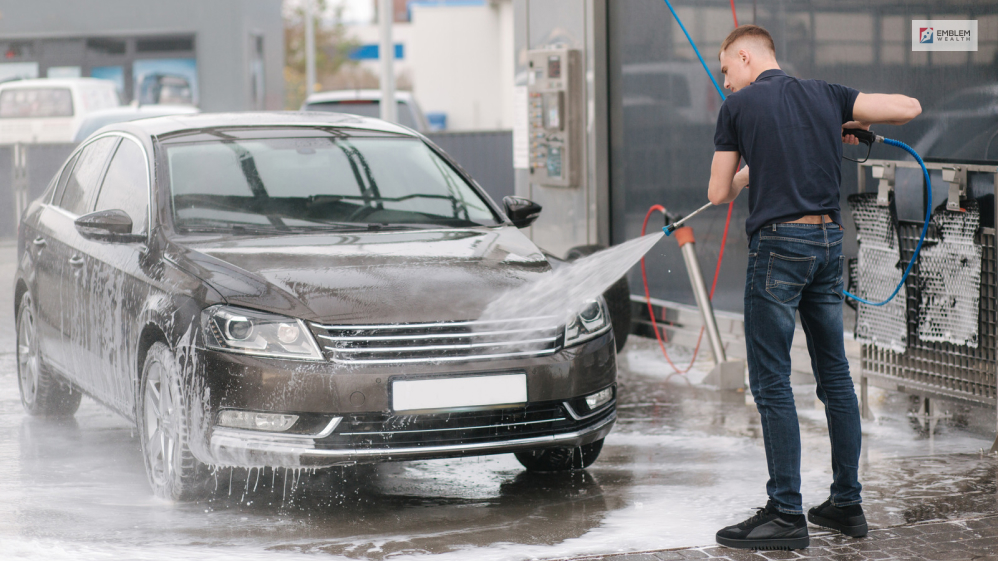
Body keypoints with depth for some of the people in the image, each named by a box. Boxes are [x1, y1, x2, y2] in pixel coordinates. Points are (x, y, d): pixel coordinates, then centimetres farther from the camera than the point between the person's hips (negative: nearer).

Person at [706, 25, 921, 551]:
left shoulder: (738, 105, -2)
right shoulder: (826, 94, 10)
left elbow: (718, 194, 2)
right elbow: (910, 106, 8)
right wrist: (853, 123, 23)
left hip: (779, 242, -6)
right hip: (830, 239, 6)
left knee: (771, 383, -3)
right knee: (835, 375, 14)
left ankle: (786, 516, -4)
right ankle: (846, 503, 19)